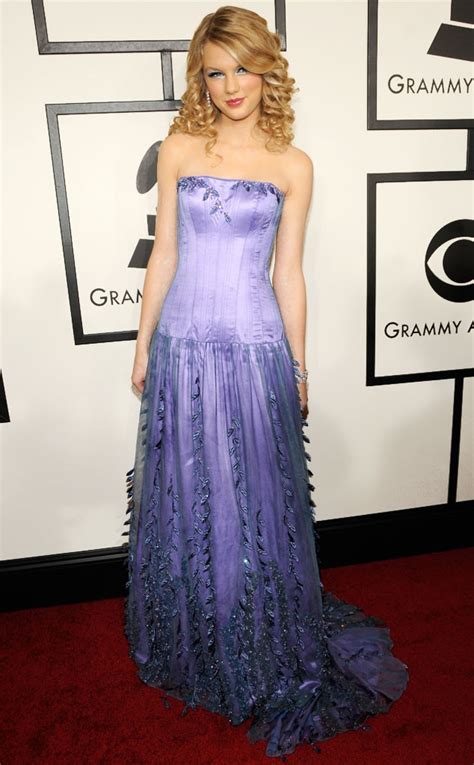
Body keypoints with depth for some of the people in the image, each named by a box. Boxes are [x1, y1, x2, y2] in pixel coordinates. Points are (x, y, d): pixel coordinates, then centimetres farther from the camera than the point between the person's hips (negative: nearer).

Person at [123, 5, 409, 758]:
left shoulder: (293, 165, 5)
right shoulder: (178, 150, 6)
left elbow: (288, 274, 5)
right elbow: (163, 254, 7)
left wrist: (298, 365, 6)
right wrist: (143, 344, 8)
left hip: (256, 349, -1)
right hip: (184, 345, 1)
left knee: (257, 500, 7)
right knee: (187, 497, 12)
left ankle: (267, 654, 33)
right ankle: (191, 645, 38)